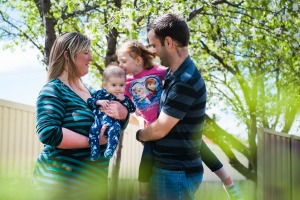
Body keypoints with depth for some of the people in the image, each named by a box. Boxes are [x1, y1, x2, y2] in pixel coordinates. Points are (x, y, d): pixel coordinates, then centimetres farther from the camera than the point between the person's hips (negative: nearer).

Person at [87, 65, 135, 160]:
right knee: (94, 129, -29)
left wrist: (123, 100, -5)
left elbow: (132, 109, 7)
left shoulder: (124, 98, 16)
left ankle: (110, 150, -40)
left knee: (115, 129, -34)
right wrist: (98, 102, -5)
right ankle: (94, 152, -26)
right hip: (99, 119, 1)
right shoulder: (100, 93, 17)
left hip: (114, 122, -1)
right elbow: (89, 101, 14)